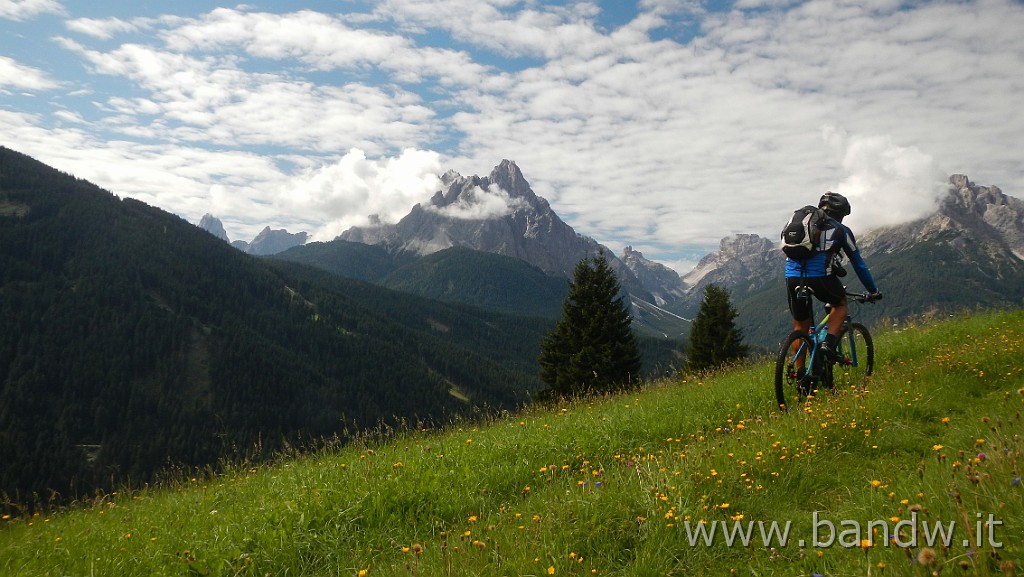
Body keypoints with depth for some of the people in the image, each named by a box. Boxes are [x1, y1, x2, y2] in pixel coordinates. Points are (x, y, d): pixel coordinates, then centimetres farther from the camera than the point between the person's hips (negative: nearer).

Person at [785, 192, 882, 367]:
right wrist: (873, 291, 32)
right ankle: (829, 343, 6)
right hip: (820, 276, -3)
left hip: (792, 277, 4)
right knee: (841, 305, 27)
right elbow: (858, 264, 21)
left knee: (800, 326, 18)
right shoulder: (841, 230, 16)